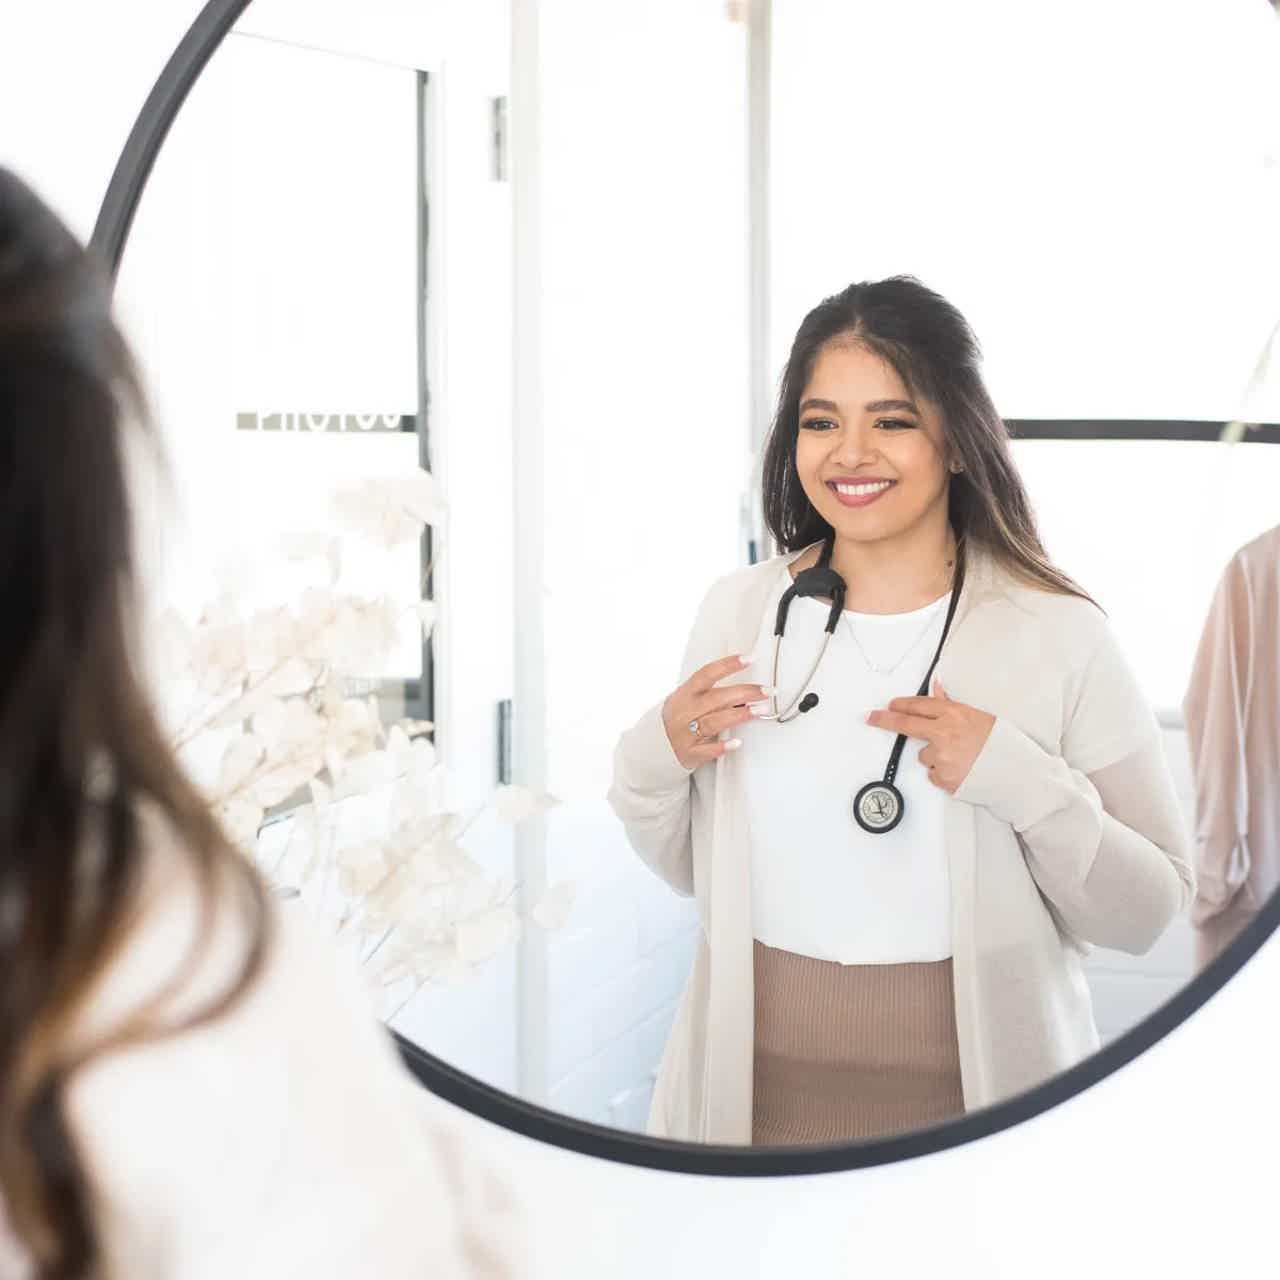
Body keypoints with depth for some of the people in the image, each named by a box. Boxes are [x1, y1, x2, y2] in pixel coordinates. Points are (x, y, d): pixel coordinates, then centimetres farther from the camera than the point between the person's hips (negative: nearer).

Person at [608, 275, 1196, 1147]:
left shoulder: (1060, 635, -11)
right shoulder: (738, 610, -1)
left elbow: (1148, 912, -9)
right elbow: (688, 870, 8)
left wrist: (1023, 785, -23)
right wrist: (654, 763, -11)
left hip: (975, 1089, -2)